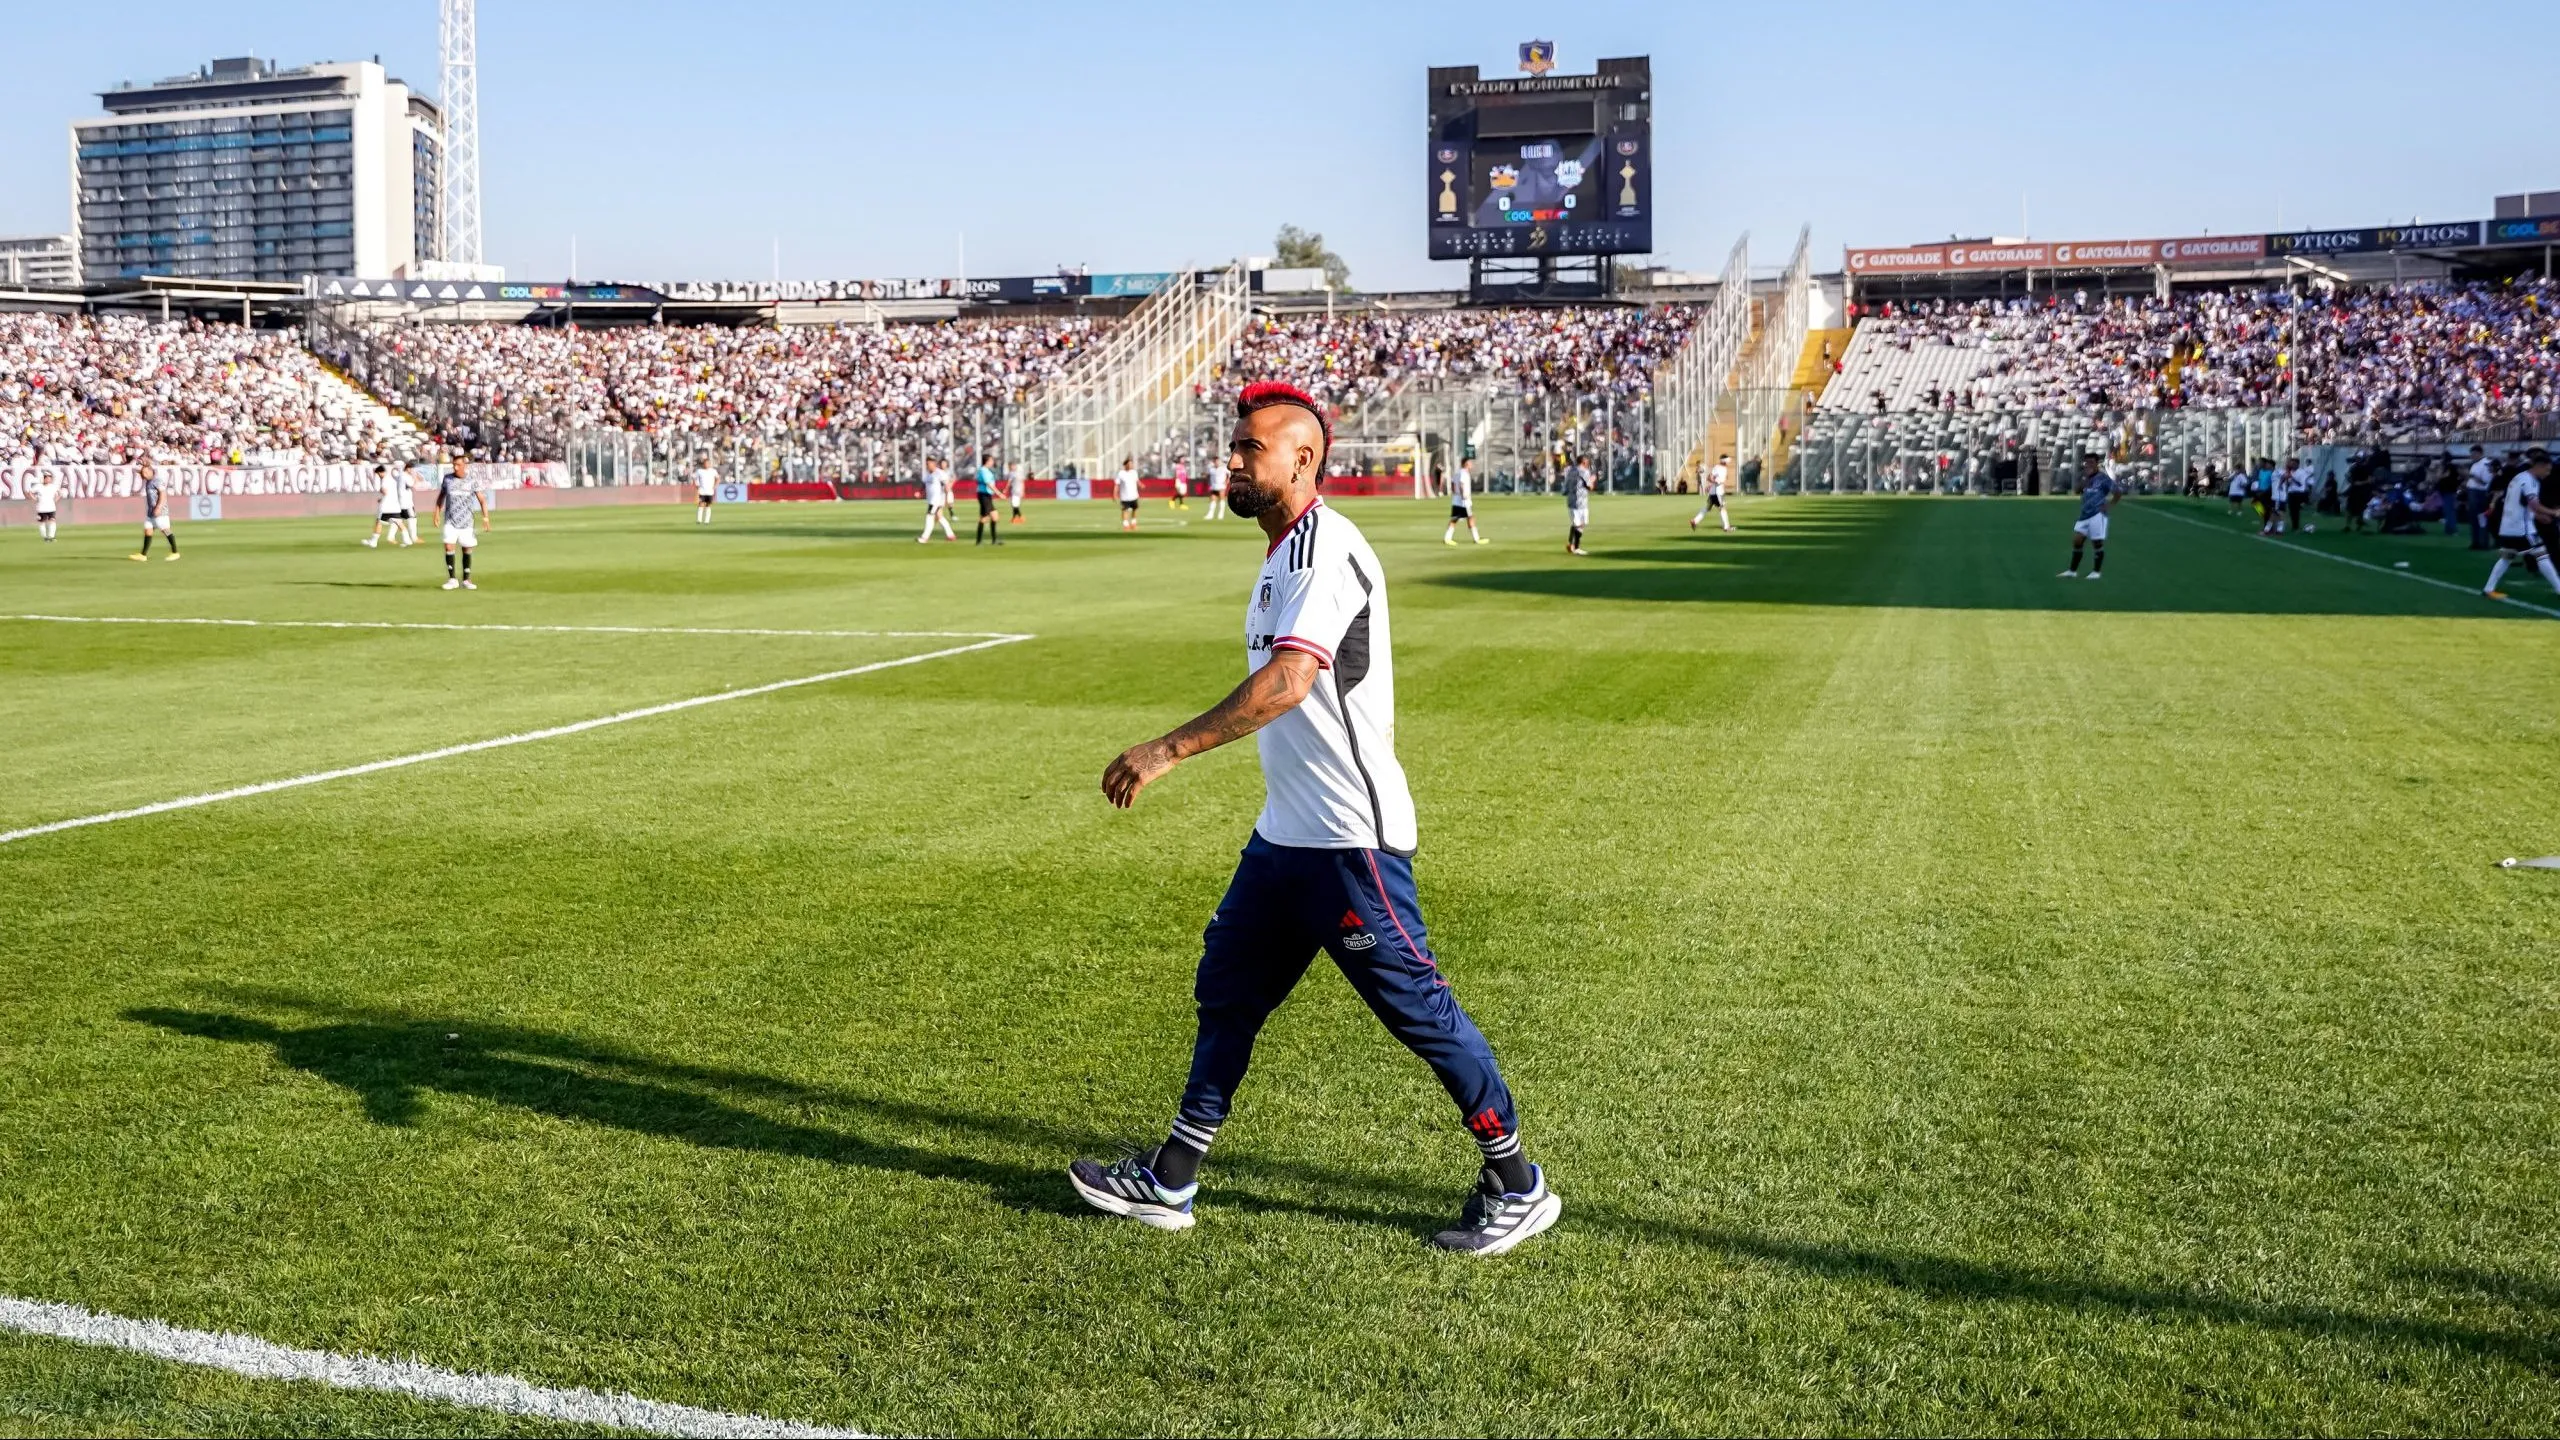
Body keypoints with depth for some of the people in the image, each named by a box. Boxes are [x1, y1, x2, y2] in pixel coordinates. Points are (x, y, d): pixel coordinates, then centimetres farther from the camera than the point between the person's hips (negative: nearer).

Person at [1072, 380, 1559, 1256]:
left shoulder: (1323, 548, -17)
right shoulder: (1288, 553, 15)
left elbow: (1288, 681, -31)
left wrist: (1170, 750, -33)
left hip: (1350, 838, -10)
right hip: (1286, 831, 10)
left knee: (1417, 1008, -1)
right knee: (1227, 992, 14)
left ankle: (1517, 1188, 14)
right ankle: (1169, 1185, 25)